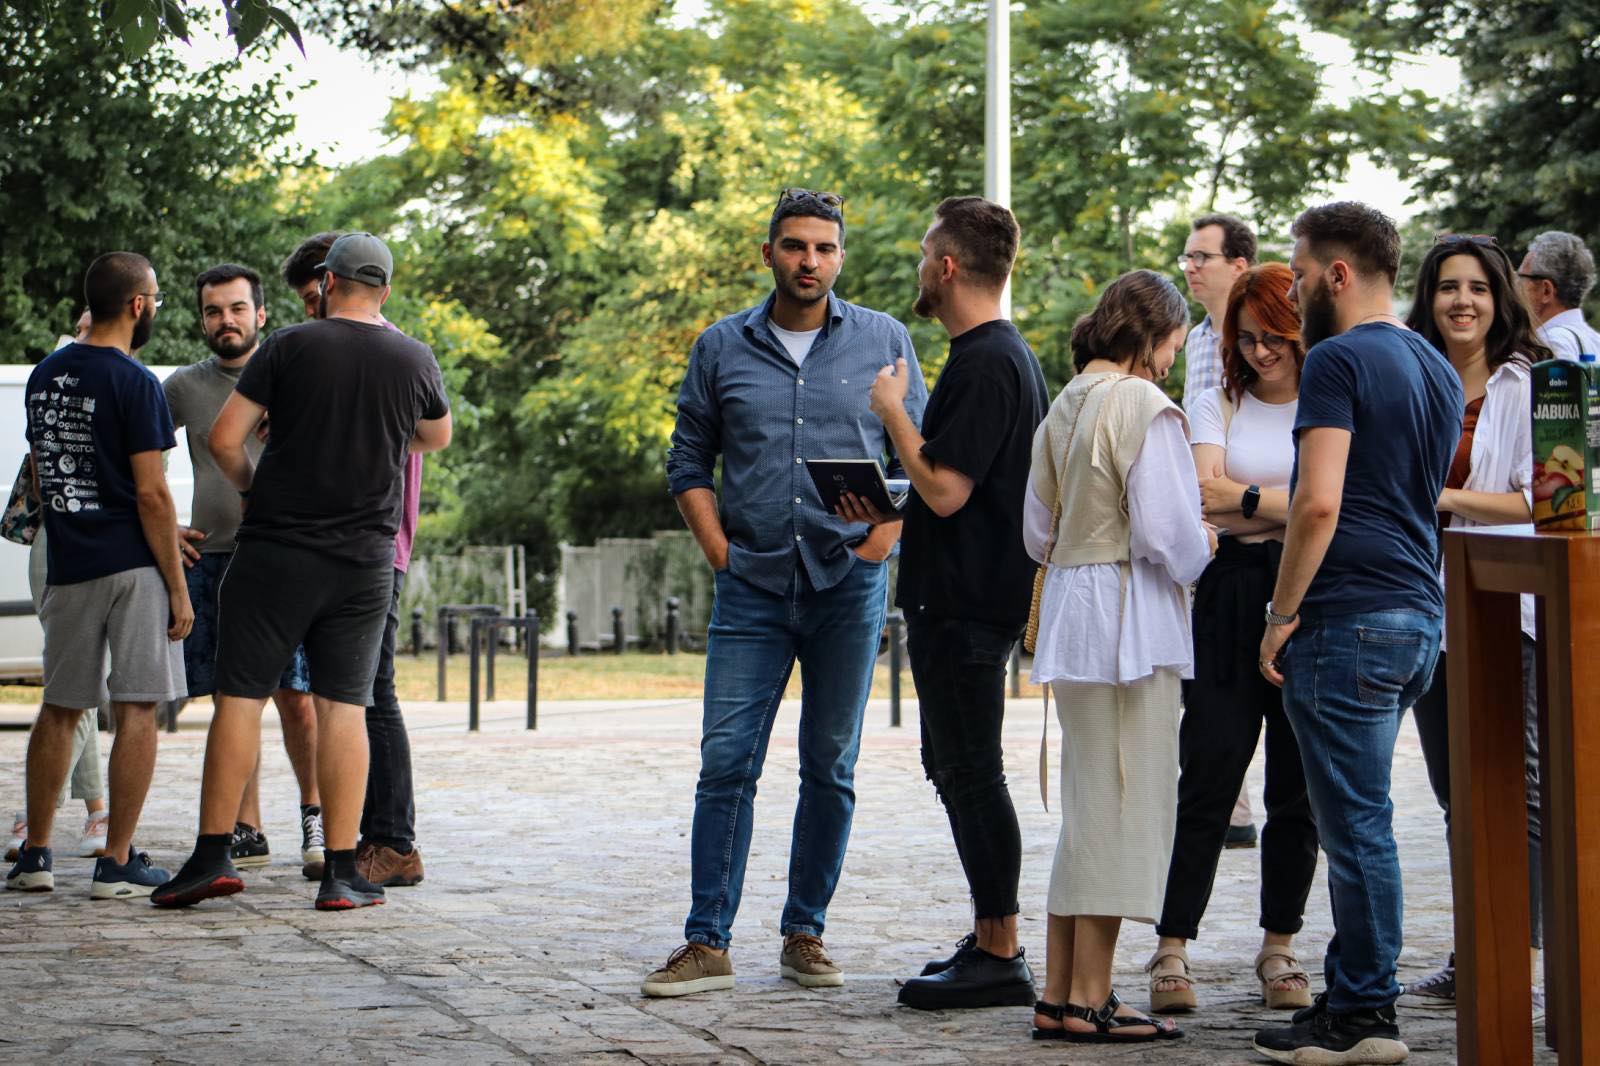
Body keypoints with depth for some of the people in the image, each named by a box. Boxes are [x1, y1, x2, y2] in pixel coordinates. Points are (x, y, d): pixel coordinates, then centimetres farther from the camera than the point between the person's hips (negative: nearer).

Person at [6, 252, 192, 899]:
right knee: (136, 711, -1)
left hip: (68, 568, 6)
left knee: (59, 710, 14)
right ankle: (117, 863, -1)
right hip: (133, 568, -6)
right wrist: (177, 588, -9)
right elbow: (151, 494, -14)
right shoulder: (133, 383, -12)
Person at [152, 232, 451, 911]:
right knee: (344, 707, 3)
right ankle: (340, 873, 0)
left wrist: (250, 487, 12)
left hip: (276, 550, -2)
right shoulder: (414, 359, 4)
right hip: (365, 561, 2)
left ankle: (213, 855, 1)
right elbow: (438, 437, 23)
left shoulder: (291, 346, -5)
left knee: (240, 697, 3)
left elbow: (224, 439, -7)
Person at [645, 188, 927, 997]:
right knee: (725, 763, -5)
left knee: (830, 768, 5)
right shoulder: (722, 348, 8)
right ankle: (707, 944, -2)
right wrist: (719, 550, 0)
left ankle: (805, 933, 15)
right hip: (751, 587, 0)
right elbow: (688, 464, 12)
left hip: (848, 586, 0)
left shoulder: (883, 342, 5)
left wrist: (879, 542, -3)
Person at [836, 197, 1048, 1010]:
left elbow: (945, 490, -23)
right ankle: (991, 938, 22)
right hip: (968, 596, 11)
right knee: (957, 768, 16)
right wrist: (889, 511, 15)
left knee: (971, 773, -6)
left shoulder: (983, 363, -18)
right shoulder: (1008, 353, 15)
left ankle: (999, 959, -2)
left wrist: (892, 410, -11)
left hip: (965, 603, -11)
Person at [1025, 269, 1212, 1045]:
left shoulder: (1065, 408, 12)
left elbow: (1038, 532, 14)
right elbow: (1165, 535, -18)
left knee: (1087, 807, 14)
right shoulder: (1145, 408, -13)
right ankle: (1088, 1001, -1)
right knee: (1123, 805, -2)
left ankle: (1060, 995, 16)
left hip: (1071, 610, 8)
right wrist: (1201, 550, 2)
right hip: (1130, 618, -8)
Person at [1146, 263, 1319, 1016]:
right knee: (1208, 776, -5)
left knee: (1297, 785, 4)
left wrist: (1242, 499, -6)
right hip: (1233, 596, 0)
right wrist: (1288, 508, -5)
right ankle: (1172, 951, -3)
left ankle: (1279, 947, 15)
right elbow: (1205, 500, -2)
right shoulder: (1217, 408, 12)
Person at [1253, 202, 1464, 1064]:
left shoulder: (1338, 361, -11)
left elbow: (1320, 501, -19)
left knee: (1356, 822, -4)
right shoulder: (1436, 369, 18)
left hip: (1348, 615, -9)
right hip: (1419, 613, 9)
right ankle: (1349, 994, 19)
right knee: (1356, 818, 15)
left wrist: (1282, 612, -12)